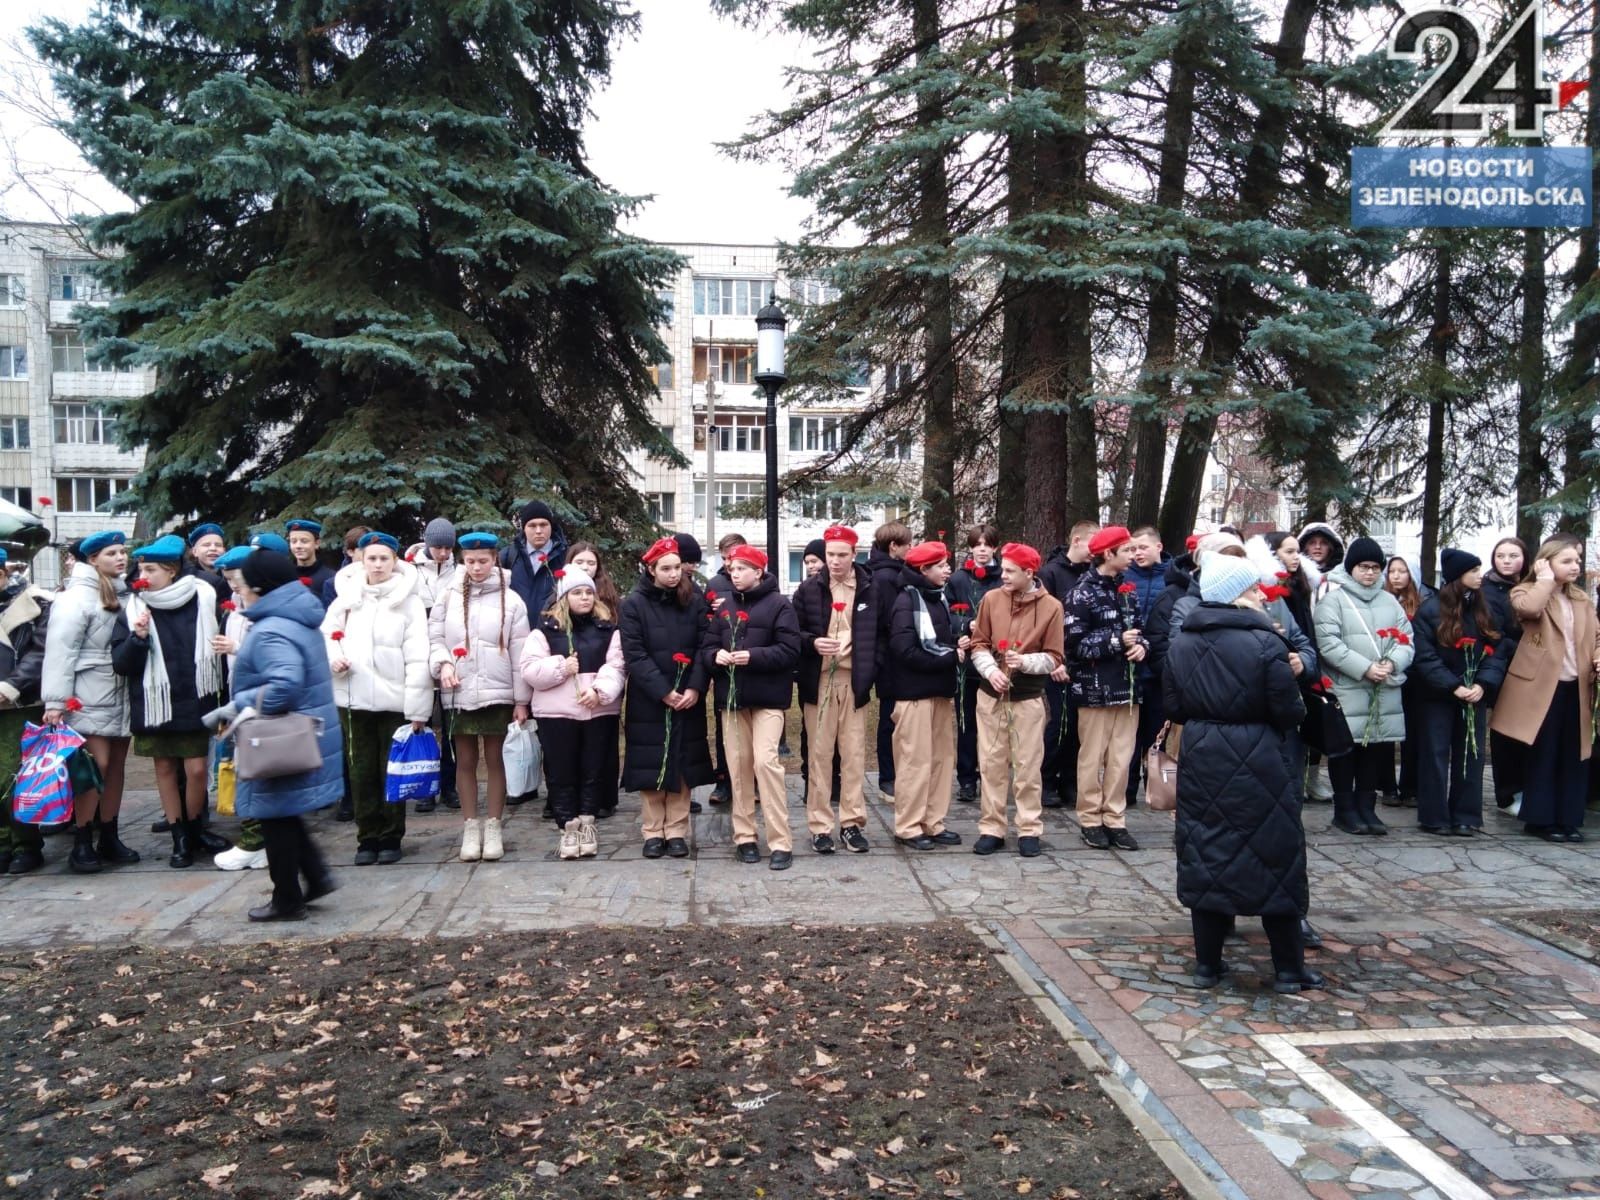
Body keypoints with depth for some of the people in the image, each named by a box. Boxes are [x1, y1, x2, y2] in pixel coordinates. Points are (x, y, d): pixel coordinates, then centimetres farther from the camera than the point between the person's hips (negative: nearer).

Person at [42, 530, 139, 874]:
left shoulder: (125, 593, 11)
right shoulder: (78, 596, -10)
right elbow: (60, 650, -15)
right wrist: (55, 701, -18)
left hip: (122, 694, 7)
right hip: (90, 697, -7)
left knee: (117, 764, 9)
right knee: (95, 765, -8)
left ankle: (109, 838, 18)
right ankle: (81, 844, 2)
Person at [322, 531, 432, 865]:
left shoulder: (408, 600, -4)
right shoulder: (346, 597, 7)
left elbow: (417, 658, -8)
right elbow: (325, 635, 18)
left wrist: (418, 708, -12)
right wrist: (332, 658, -6)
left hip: (394, 700, -3)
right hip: (354, 699, 3)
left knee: (393, 770, 5)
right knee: (362, 771, 9)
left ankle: (390, 837, 17)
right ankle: (368, 837, 19)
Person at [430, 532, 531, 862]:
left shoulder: (510, 600, -1)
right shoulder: (449, 596, 4)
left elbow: (519, 653, -1)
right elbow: (434, 637, 7)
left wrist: (521, 699, -2)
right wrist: (443, 662, -14)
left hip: (497, 693, -1)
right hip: (458, 693, 2)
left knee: (495, 759, 6)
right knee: (465, 760, 8)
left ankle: (494, 827, 16)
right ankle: (470, 827, 17)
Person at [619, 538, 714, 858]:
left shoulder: (694, 600, 2)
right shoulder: (634, 604, -4)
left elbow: (704, 647, -2)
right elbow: (634, 654, -9)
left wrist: (695, 688, -14)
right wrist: (663, 692, -16)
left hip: (688, 699, 2)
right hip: (649, 700, -2)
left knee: (682, 763, 5)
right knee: (651, 764, 3)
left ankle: (677, 831, 12)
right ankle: (653, 832, 12)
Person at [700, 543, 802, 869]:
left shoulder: (778, 604, -4)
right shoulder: (725, 606, 12)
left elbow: (790, 651, -12)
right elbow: (706, 647, 10)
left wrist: (753, 656, -22)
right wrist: (715, 656, -13)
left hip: (768, 696, -5)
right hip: (731, 695, 5)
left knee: (765, 761, -14)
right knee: (738, 765, 7)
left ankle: (780, 842, -9)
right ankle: (744, 836, 17)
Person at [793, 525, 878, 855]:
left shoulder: (873, 589, 3)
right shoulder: (809, 590, 4)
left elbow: (882, 634, 6)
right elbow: (793, 633, 7)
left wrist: (871, 668, -5)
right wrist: (812, 643, -13)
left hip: (854, 680, 0)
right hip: (818, 680, 0)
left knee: (855, 754, 4)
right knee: (819, 754, 2)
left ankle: (852, 823, 13)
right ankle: (820, 825, 9)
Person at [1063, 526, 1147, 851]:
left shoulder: (1126, 590, 12)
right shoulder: (1083, 594, -8)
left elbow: (1138, 628, 22)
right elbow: (1075, 643, -14)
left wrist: (1141, 645, 0)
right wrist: (1117, 641, -16)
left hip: (1126, 686, 6)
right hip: (1095, 688, -6)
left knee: (1121, 757, 6)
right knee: (1093, 757, 2)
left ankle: (1115, 819, 15)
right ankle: (1091, 820, 13)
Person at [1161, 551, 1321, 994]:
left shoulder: (1180, 643, 1)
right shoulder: (1264, 643, -14)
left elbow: (1173, 707, 5)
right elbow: (1290, 712, -13)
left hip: (1200, 761, 4)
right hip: (1258, 764, -4)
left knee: (1205, 857, 12)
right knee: (1273, 857, 7)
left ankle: (1207, 963, 17)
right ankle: (1288, 968, 16)